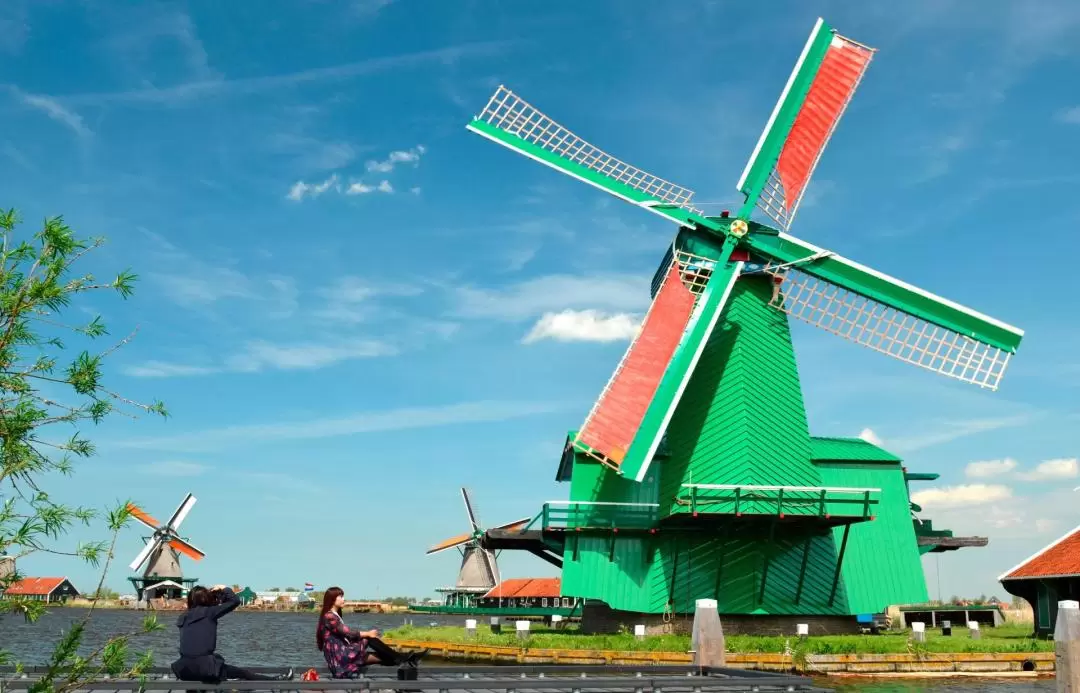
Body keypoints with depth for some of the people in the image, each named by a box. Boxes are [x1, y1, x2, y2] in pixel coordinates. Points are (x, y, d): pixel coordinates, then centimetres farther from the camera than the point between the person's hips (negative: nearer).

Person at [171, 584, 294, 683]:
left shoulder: (183, 617, 13)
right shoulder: (209, 612, -2)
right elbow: (235, 600, -3)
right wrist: (224, 589, 14)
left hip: (183, 669, 5)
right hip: (204, 667, -5)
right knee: (242, 673, 12)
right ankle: (276, 680, 22)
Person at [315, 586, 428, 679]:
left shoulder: (335, 616, 19)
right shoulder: (329, 617, -12)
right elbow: (348, 633, -17)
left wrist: (365, 635, 0)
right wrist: (368, 634, -6)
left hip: (343, 655, 9)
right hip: (339, 657, -9)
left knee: (381, 656, -4)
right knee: (370, 639, -16)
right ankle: (400, 657, -11)